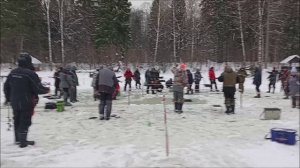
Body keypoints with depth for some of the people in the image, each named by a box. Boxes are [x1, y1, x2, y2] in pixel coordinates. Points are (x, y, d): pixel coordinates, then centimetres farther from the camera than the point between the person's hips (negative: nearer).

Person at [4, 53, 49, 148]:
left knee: (17, 120, 19)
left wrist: (8, 98, 26)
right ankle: (23, 141, 6)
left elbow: (6, 86, 12)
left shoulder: (13, 73, 3)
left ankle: (17, 139, 31)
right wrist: (47, 90, 2)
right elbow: (38, 88, -18)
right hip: (26, 103, -6)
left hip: (15, 102, 7)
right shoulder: (30, 73, -19)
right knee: (25, 121, 3)